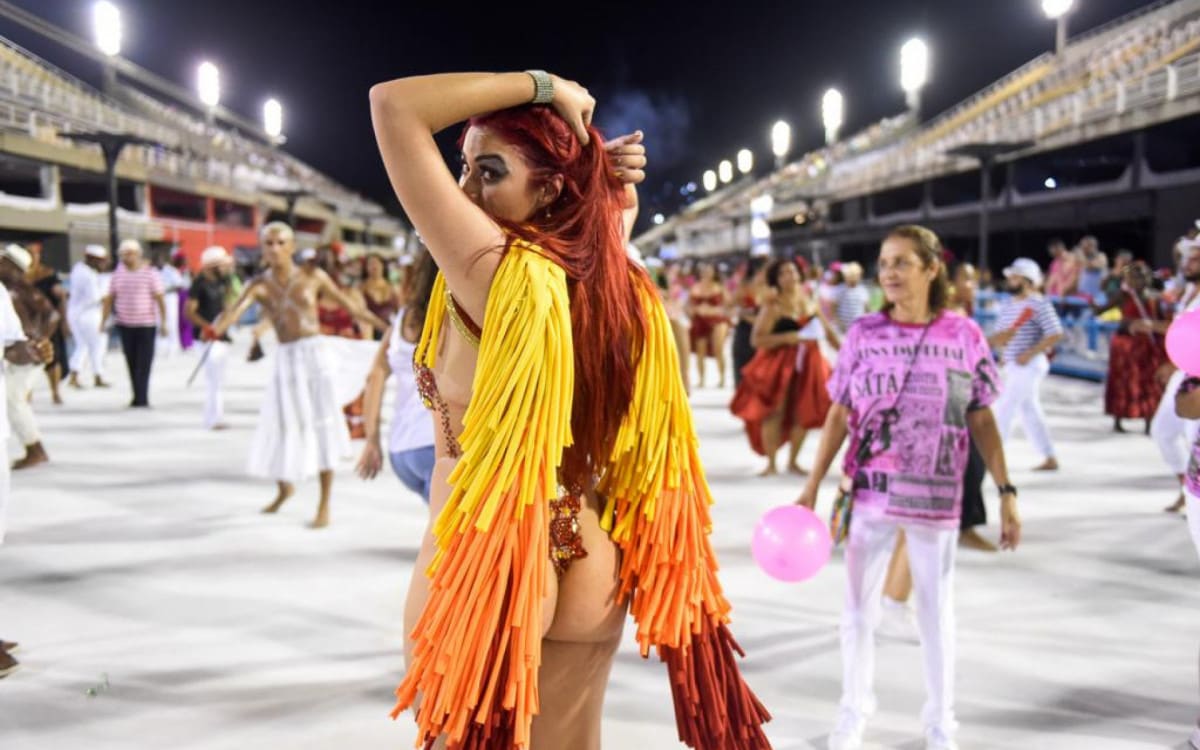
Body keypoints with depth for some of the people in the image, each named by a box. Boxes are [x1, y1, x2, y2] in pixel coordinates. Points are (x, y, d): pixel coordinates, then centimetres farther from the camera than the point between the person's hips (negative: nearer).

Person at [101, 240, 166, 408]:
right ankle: (138, 397, 14)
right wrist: (103, 321, 6)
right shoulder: (118, 274, 8)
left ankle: (142, 399, -6)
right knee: (131, 363, 7)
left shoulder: (150, 274, -4)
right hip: (125, 325, 4)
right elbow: (109, 299, 11)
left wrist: (163, 323, -11)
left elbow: (159, 299, -6)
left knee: (143, 364, -6)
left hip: (146, 325, -4)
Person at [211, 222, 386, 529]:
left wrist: (384, 326, 16)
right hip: (285, 359, 1)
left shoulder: (313, 277, 0)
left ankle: (324, 504, 9)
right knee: (281, 427, 4)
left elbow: (347, 304, 10)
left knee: (322, 427, -1)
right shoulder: (260, 285, -1)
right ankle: (284, 487, 35)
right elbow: (237, 309, -20)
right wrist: (217, 328, -42)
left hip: (315, 354, -1)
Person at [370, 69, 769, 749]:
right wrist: (616, 177, 3)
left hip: (479, 565, -6)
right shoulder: (615, 275, -1)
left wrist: (540, 86, -11)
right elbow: (619, 209, 24)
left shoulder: (494, 268, -19)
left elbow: (394, 104, -17)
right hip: (588, 563, 7)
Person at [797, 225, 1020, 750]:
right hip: (869, 492, 1)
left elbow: (981, 420, 0)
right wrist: (812, 488, -2)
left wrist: (1006, 493, -4)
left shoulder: (964, 335, -5)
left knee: (937, 614, 14)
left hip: (935, 498, 0)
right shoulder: (864, 334, -4)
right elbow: (839, 416, 0)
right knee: (858, 610, 11)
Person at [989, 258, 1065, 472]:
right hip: (1013, 366, 9)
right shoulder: (1008, 306, 13)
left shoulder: (1039, 304, -12)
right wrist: (996, 342, -2)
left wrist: (1029, 353, -21)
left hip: (1030, 365, -9)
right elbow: (1000, 335, 21)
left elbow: (1055, 334, -17)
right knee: (1030, 412, 12)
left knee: (1004, 409, -8)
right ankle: (1050, 458, 20)